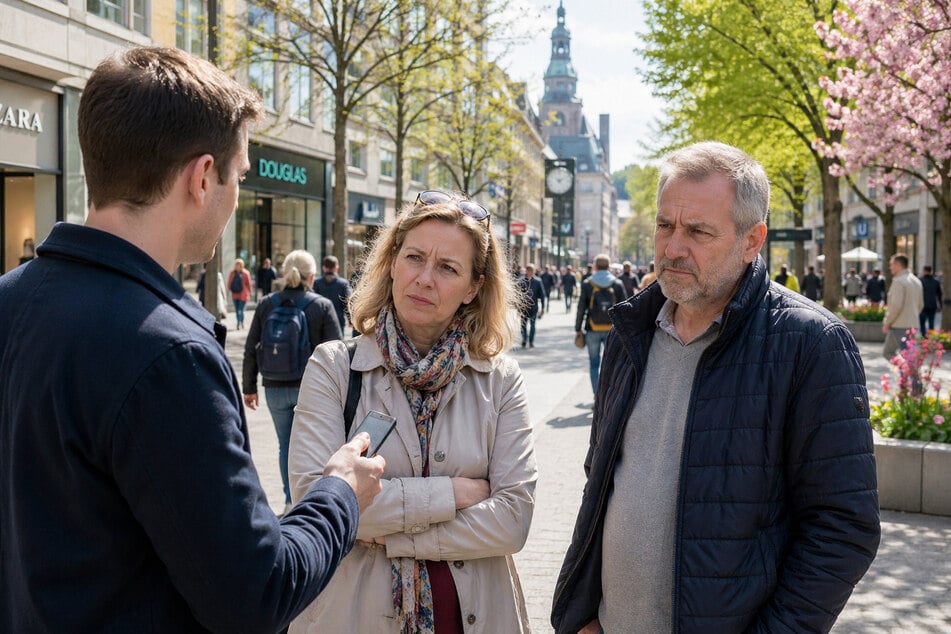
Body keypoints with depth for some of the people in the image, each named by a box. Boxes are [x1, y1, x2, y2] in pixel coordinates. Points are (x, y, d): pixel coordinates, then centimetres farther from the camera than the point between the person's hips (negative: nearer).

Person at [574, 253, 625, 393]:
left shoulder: (587, 284, -3)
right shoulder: (617, 284, 1)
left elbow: (581, 308, -2)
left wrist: (578, 329, 5)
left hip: (592, 330, -1)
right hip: (612, 329, 1)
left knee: (594, 363, 6)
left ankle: (597, 394, 4)